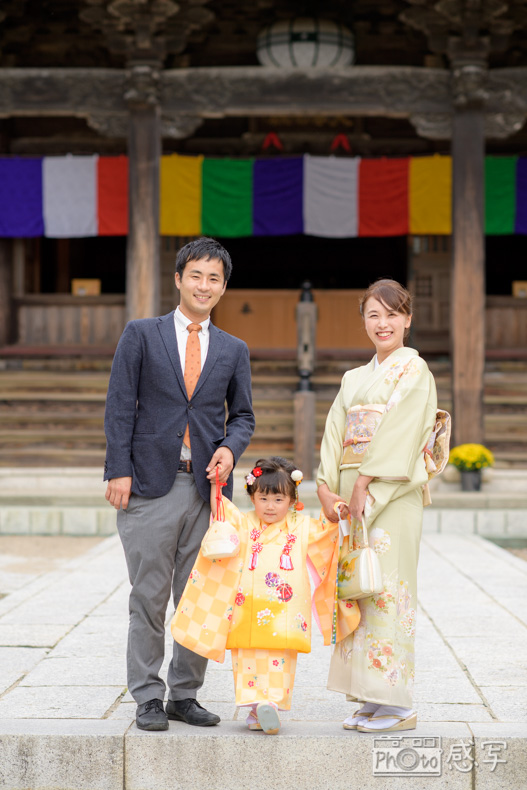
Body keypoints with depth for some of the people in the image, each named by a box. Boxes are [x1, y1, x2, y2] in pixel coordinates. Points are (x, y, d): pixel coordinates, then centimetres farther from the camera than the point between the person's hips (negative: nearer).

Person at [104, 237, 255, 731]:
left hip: (206, 486, 3)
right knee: (149, 597, -1)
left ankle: (185, 695, 17)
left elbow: (242, 415, 18)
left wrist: (230, 448, -4)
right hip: (150, 485, -3)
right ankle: (148, 698, 8)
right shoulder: (141, 335, 5)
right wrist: (119, 471, -8)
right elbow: (120, 407, 1)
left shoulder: (233, 350, 13)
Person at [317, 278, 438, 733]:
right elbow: (336, 433, 12)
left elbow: (400, 431, -12)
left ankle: (396, 704, -4)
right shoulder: (354, 379, 20)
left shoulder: (414, 370, -1)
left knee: (386, 588, -9)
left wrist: (367, 482, -17)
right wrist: (326, 487, -2)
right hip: (353, 493, 7)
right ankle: (371, 700, 12)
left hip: (392, 492, -7)